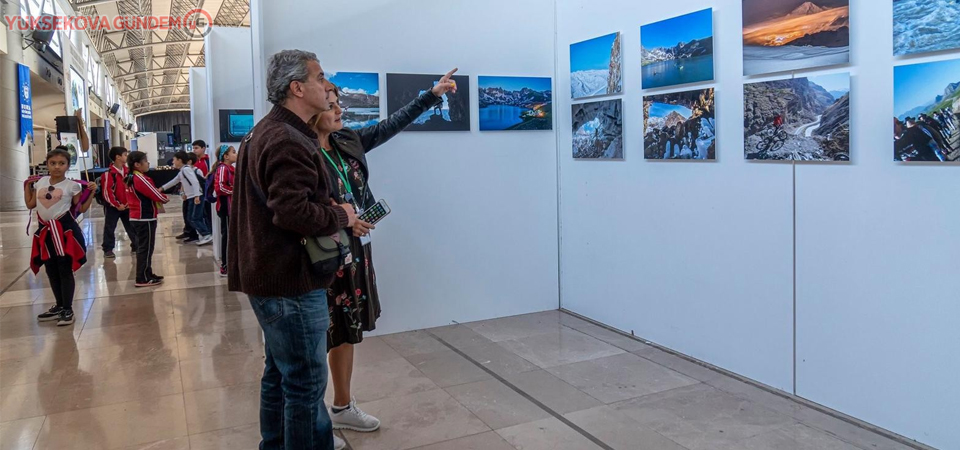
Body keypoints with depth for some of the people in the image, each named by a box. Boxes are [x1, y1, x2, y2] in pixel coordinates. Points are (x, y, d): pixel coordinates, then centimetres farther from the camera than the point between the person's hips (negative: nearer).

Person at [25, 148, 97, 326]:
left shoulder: (72, 185, -6)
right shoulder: (40, 182, 8)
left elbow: (82, 209, -2)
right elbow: (30, 204, 15)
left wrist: (92, 192, -10)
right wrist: (27, 186, 18)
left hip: (64, 229, -6)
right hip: (45, 230, 6)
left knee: (65, 270, -1)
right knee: (51, 271, 14)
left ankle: (68, 309, 8)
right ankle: (59, 306, 27)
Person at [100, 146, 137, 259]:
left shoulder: (127, 171, 4)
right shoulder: (109, 173, -16)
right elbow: (107, 192, -18)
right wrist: (117, 205, -16)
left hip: (127, 205, 6)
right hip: (113, 207, -6)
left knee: (132, 227, 12)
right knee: (109, 228, 5)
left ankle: (136, 246, 24)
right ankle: (108, 250, 13)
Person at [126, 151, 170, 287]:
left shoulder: (130, 178, 11)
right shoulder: (141, 179, -18)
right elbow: (158, 196, -16)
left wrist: (159, 198, 3)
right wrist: (166, 199, 4)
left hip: (137, 217, 10)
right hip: (145, 218, -10)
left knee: (143, 247, 16)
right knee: (146, 248, -3)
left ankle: (147, 274, 24)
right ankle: (143, 279, 1)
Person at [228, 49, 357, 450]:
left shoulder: (266, 132, 16)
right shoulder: (288, 141, -20)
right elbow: (292, 211, -30)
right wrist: (341, 216, -14)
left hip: (271, 277, 11)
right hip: (292, 282, -11)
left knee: (280, 373, 21)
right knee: (306, 383, 0)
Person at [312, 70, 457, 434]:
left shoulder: (348, 142, 6)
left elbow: (390, 126, 12)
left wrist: (433, 94, 12)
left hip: (355, 252, 8)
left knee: (347, 333, 17)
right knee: (317, 338, 2)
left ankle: (342, 407, 32)